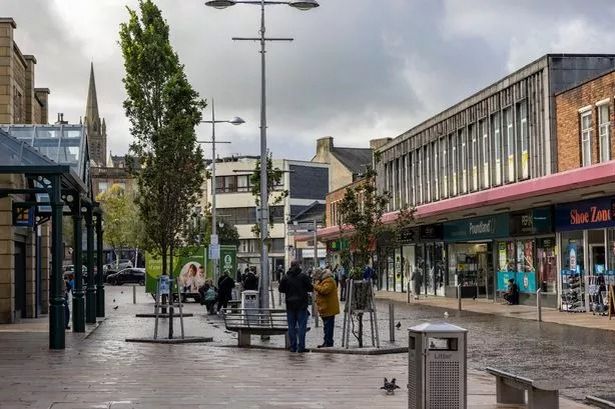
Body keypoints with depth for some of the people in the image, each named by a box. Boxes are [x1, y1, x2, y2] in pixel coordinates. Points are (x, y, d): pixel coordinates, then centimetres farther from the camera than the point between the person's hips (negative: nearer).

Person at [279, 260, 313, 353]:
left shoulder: (285, 277, -1)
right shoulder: (303, 276, -8)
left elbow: (281, 289, 4)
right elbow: (310, 288, -5)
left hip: (290, 305, 3)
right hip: (301, 304, -3)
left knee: (291, 326, 9)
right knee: (302, 326, 1)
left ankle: (293, 347, 9)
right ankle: (301, 347, -3)